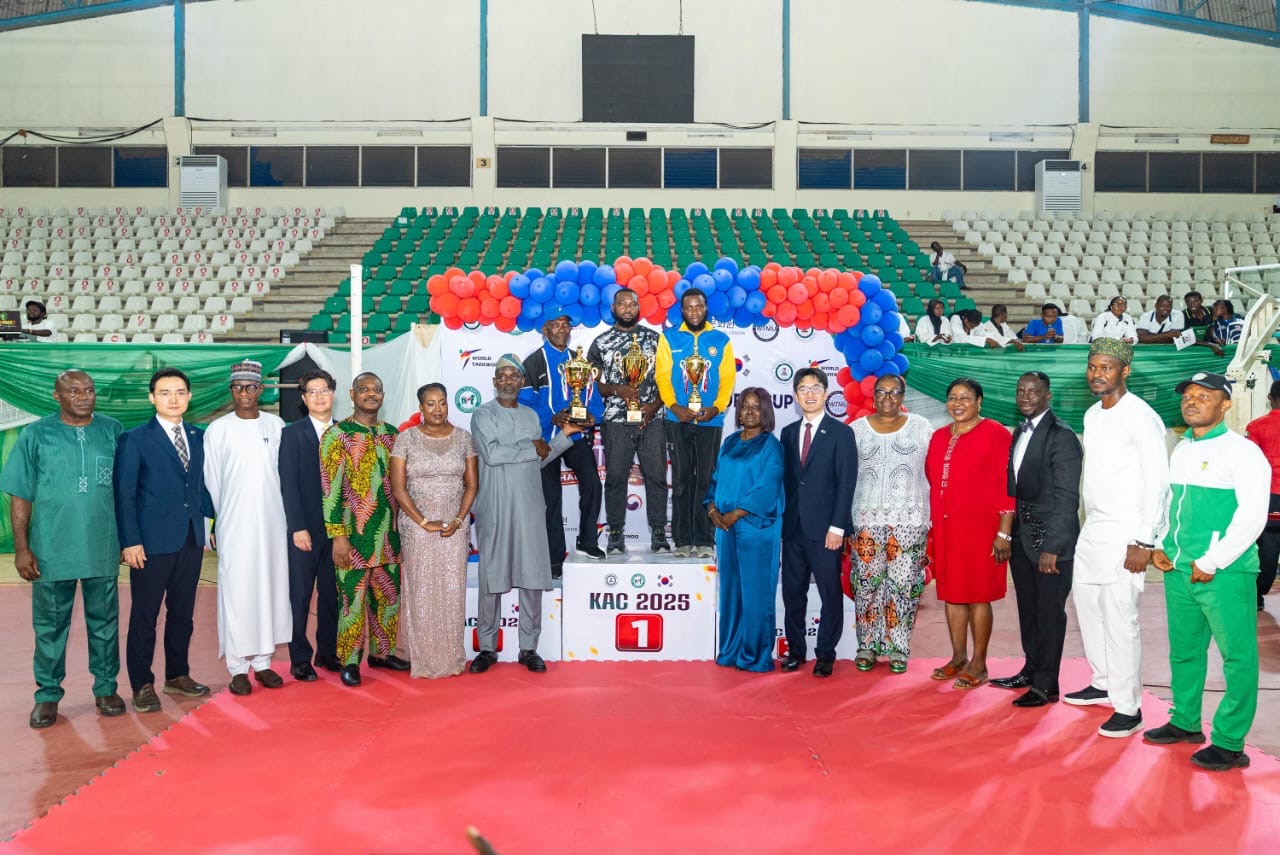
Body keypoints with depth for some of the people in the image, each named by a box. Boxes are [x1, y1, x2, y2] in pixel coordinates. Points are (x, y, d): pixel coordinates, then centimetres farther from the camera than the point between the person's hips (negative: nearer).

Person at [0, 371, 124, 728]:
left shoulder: (112, 431, 4)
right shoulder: (36, 434, 0)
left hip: (103, 549, 1)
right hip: (51, 550, -1)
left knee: (104, 621, 10)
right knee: (50, 624, 8)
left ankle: (106, 688, 22)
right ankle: (48, 694, 21)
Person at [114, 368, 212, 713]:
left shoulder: (198, 437, 9)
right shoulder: (134, 440, -4)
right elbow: (124, 495, -7)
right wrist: (130, 541, -12)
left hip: (192, 539, 5)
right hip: (152, 542, -4)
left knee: (182, 612, 13)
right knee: (144, 616, 5)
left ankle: (177, 675, 26)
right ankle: (142, 685, 15)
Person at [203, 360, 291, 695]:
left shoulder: (276, 425, 6)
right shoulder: (218, 429, 0)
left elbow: (285, 472, 9)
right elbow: (211, 482, 3)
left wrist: (289, 518, 5)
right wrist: (214, 522, 3)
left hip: (271, 522, 2)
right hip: (234, 524, -2)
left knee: (270, 587, 5)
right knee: (236, 591, -2)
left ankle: (262, 661, 14)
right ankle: (238, 667, 5)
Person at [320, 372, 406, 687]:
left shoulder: (392, 434, 10)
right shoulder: (337, 435, -6)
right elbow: (330, 488, -9)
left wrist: (401, 526, 13)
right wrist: (337, 536, -14)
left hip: (388, 532, 5)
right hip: (355, 534, -5)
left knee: (389, 596, 11)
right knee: (353, 598, 0)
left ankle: (382, 652, 25)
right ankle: (350, 661, 11)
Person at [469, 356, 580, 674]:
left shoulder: (531, 415, 16)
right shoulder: (484, 414, -1)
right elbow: (491, 453, -17)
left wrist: (564, 436, 10)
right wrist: (531, 448, -8)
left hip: (529, 508, 4)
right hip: (495, 509, -4)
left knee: (533, 577, 3)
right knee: (492, 577, 2)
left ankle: (529, 648, 13)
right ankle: (487, 648, 12)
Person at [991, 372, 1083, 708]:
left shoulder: (1061, 436, -14)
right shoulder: (1019, 433, 12)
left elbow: (1066, 498, -17)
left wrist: (1051, 548, -20)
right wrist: (1008, 533, 9)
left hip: (1050, 539, -8)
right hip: (1022, 537, 8)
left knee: (1049, 612, 3)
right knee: (1027, 610, 17)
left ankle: (1046, 685, 12)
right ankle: (1031, 670, 31)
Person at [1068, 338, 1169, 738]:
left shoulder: (1140, 417, -13)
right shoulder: (1092, 415, 12)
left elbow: (1158, 482, -15)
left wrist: (1144, 542, -17)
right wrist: (1089, 521, 13)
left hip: (1123, 536, -8)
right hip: (1092, 530, 9)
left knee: (1119, 619, -7)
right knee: (1088, 606, 16)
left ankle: (1128, 708, 3)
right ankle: (1104, 683, 31)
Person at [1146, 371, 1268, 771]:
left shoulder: (1242, 451, -8)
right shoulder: (1180, 449, 14)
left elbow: (1252, 516, -14)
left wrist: (1211, 563, -16)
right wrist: (1160, 546, 8)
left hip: (1223, 574, -7)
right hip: (1178, 570, 7)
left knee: (1237, 658, 1)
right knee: (1183, 651, 16)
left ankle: (1230, 743, 8)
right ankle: (1185, 723, 30)